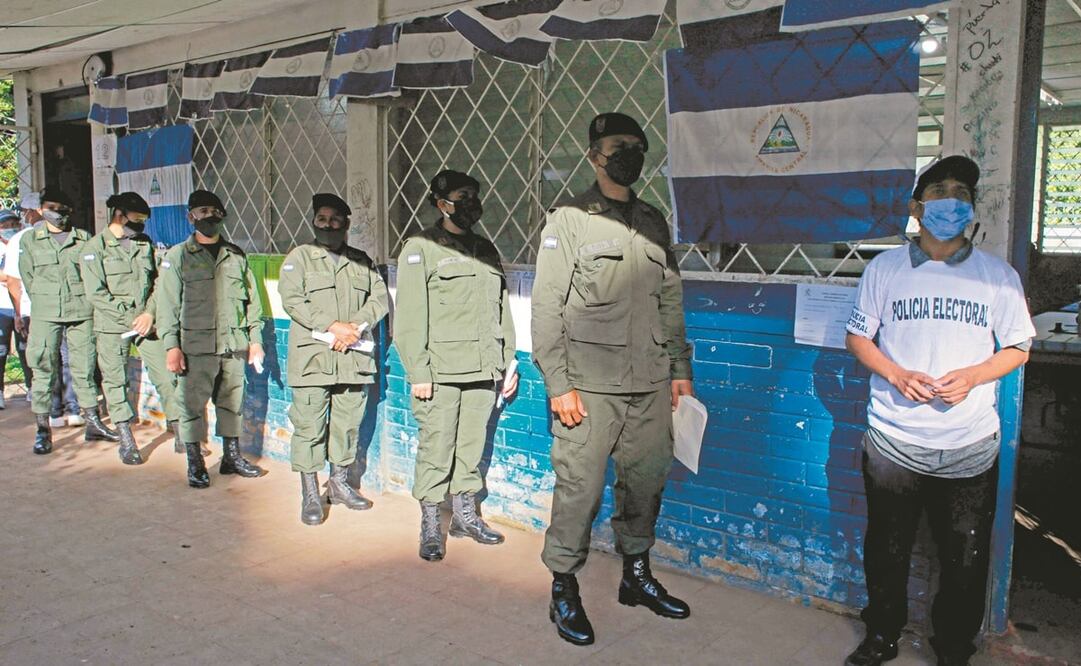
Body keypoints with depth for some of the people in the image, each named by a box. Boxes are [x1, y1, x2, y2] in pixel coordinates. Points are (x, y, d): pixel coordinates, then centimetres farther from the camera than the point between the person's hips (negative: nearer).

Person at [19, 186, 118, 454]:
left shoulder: (84, 239, 8)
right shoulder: (29, 240, 8)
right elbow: (28, 279, 9)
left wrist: (82, 301, 4)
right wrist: (45, 303, 6)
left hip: (82, 313, 1)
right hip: (45, 315, 0)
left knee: (84, 369, 6)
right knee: (43, 370, 0)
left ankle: (93, 423, 13)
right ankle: (43, 429, 7)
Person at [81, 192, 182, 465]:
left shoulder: (145, 243, 11)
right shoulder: (95, 247, -2)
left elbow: (157, 282, 9)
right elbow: (96, 293, -9)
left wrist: (149, 313, -6)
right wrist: (130, 318, -12)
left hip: (147, 322, 3)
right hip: (112, 326, -3)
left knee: (166, 377, 0)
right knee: (116, 382, 2)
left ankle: (180, 433, 8)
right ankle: (127, 442, 12)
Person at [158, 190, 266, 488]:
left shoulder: (236, 256, 12)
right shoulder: (177, 257, 2)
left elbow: (251, 299, 15)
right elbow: (167, 305, -2)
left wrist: (255, 338, 10)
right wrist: (172, 346, -9)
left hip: (234, 346, 3)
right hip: (195, 347, -3)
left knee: (232, 402, 12)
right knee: (192, 405, 1)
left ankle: (232, 456, 25)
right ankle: (195, 464, 13)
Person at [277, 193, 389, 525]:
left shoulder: (362, 261, 15)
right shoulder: (299, 258, 4)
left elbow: (379, 298, 7)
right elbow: (292, 301, -8)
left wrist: (356, 326, -11)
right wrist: (332, 325, -17)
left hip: (354, 358, 4)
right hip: (312, 358, -3)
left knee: (348, 424, 11)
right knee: (310, 426, -1)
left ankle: (339, 482, 27)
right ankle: (310, 494, 9)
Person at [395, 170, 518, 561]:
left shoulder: (486, 250, 16)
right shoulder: (421, 248, -2)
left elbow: (502, 309, 19)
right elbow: (410, 316, -7)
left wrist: (508, 362, 15)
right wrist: (418, 371, -12)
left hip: (483, 370, 5)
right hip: (441, 372, -5)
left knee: (472, 448, 12)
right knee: (436, 450, 0)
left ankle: (465, 514, 27)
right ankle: (430, 526, 13)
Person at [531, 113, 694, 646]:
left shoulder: (654, 223, 14)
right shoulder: (568, 221, -2)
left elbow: (671, 302, 17)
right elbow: (546, 309, -6)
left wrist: (680, 369, 13)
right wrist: (557, 385, -12)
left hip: (650, 386, 5)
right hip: (590, 387, -5)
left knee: (646, 481, 12)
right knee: (580, 487, -2)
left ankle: (636, 576, 31)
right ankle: (564, 591, 16)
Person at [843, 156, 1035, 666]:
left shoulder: (998, 275, 3)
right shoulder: (885, 268, 2)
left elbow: (1018, 348, 7)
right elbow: (857, 336, 7)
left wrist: (971, 376, -12)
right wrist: (897, 375, -11)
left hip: (970, 445, 0)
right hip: (893, 442, 0)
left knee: (965, 559, 9)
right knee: (886, 549, 13)